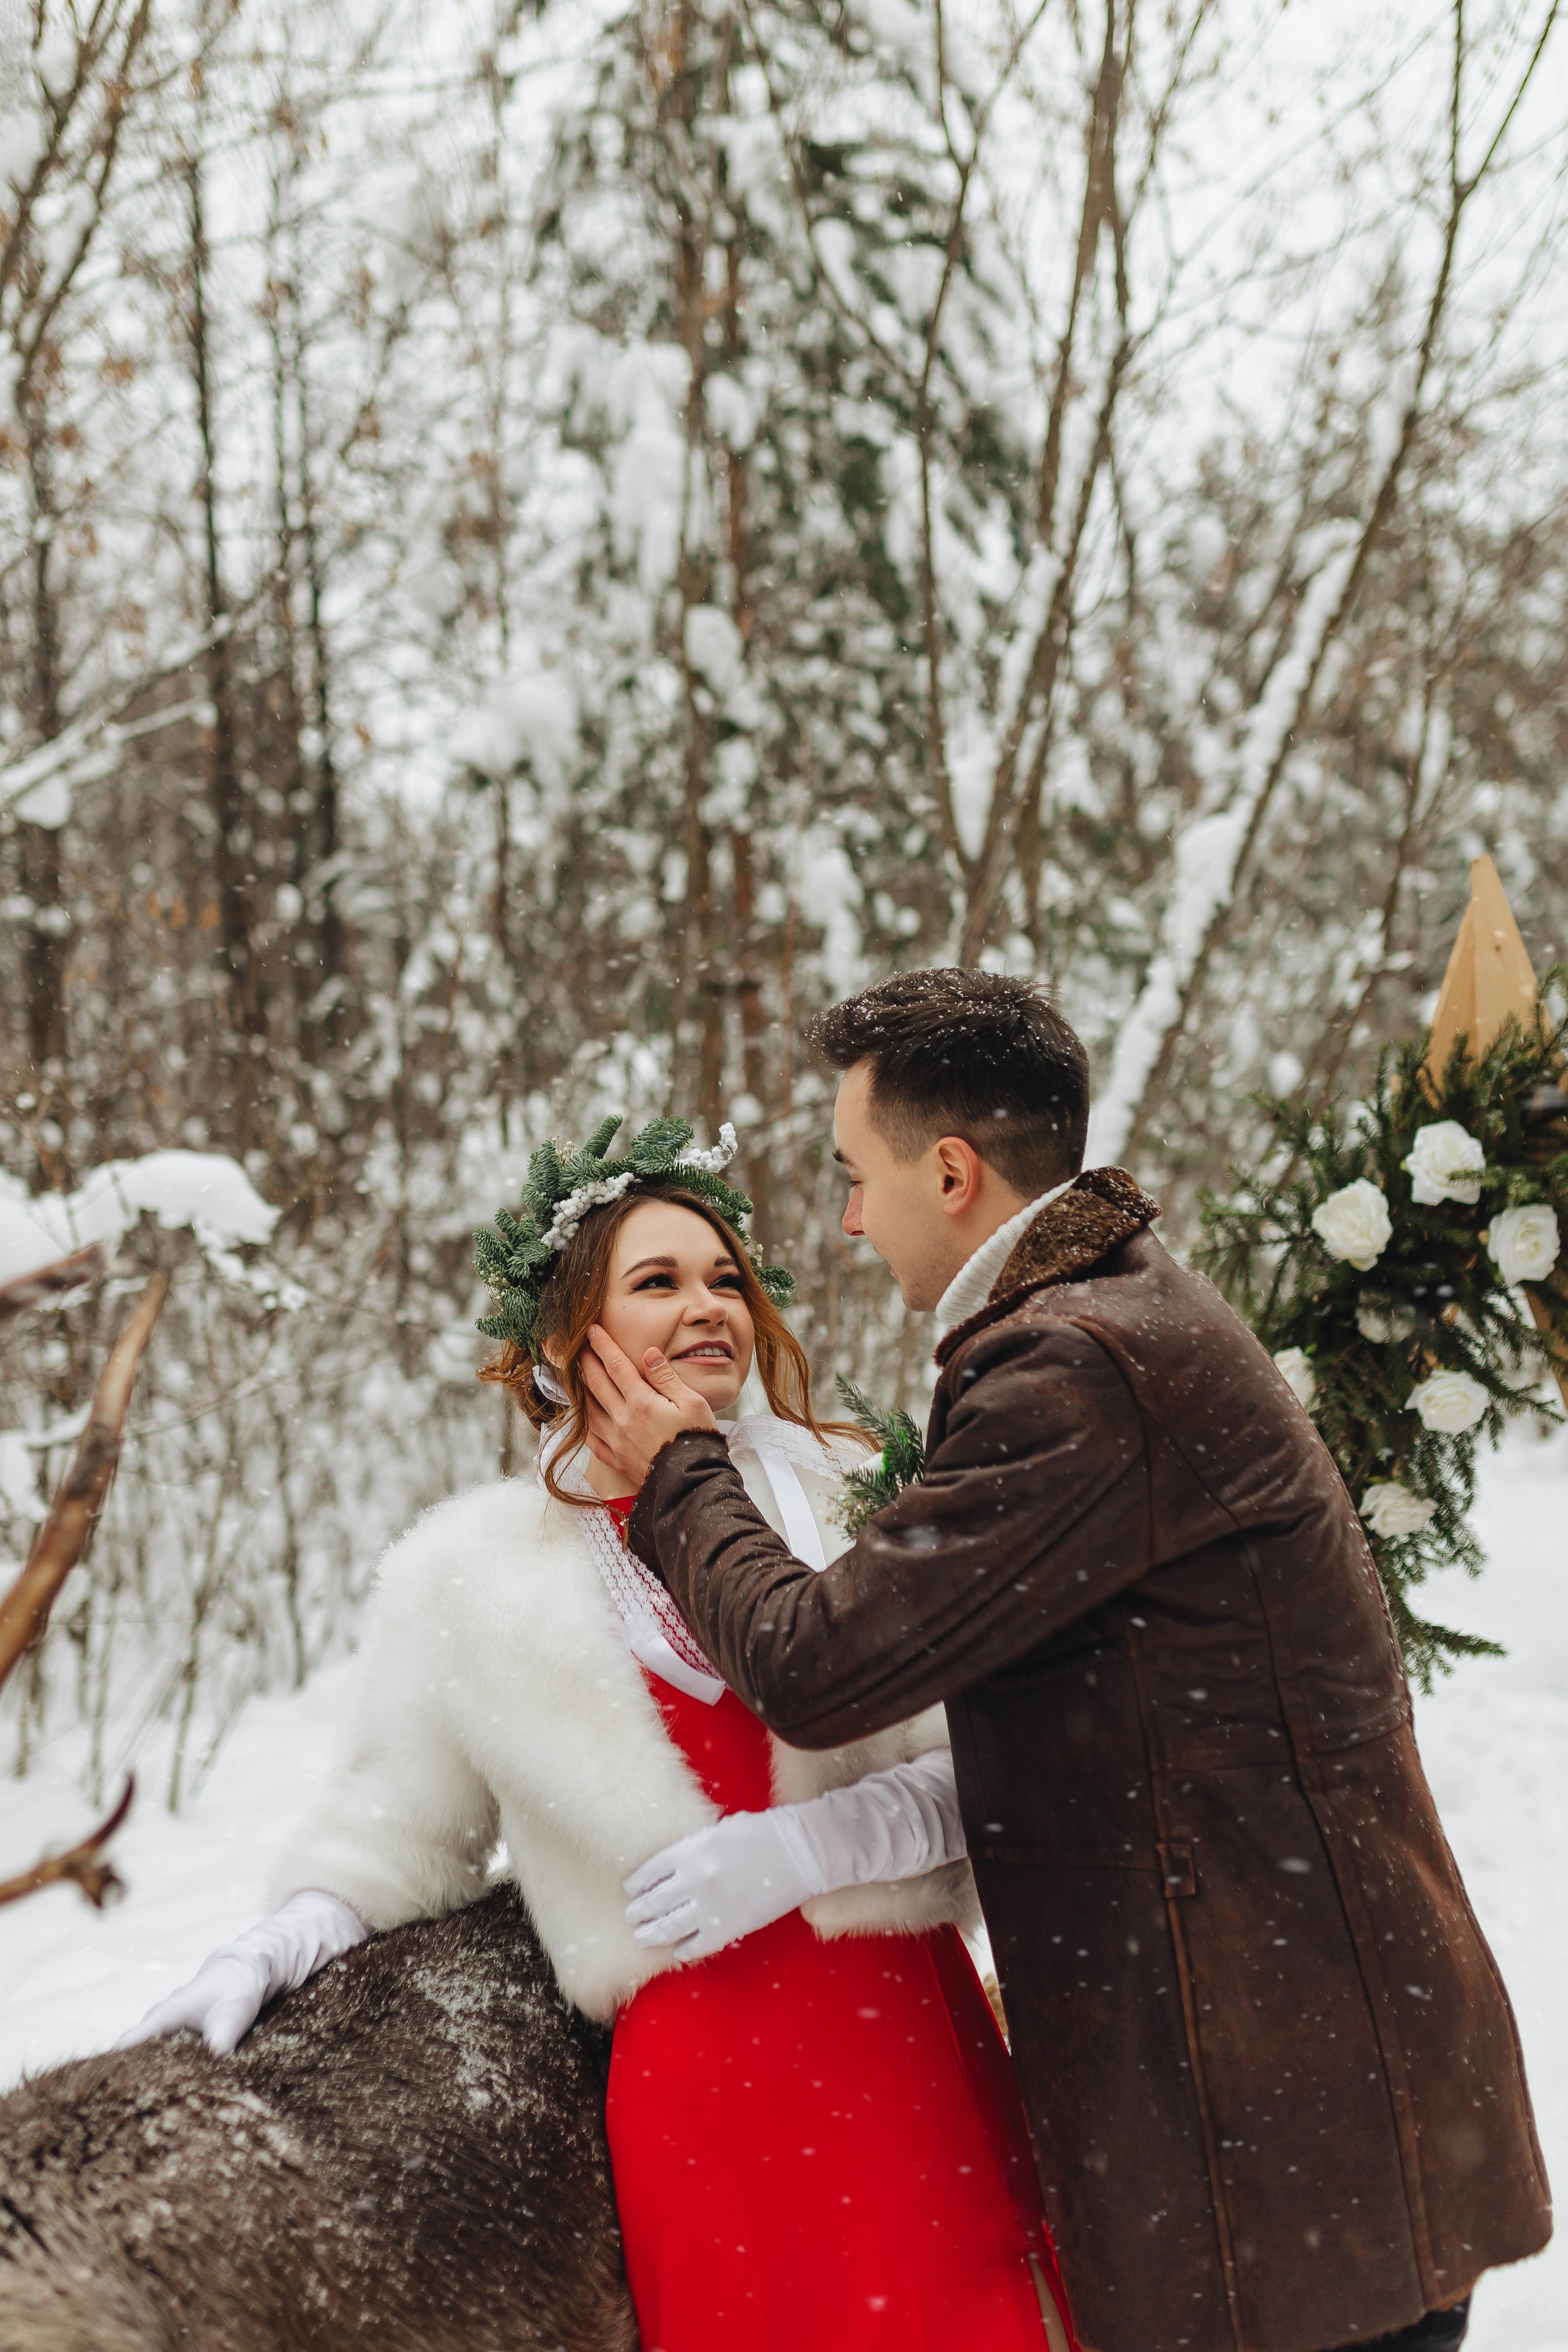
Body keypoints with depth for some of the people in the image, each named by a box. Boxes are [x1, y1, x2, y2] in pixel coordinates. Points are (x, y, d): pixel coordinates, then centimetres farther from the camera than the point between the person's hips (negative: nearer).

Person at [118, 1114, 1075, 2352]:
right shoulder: (471, 1576, 2)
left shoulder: (849, 1505, 2)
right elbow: (400, 1832, 14)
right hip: (705, 2072, -1)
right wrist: (277, 1948, -2)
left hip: (920, 2038, 1)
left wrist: (807, 1846, -13)